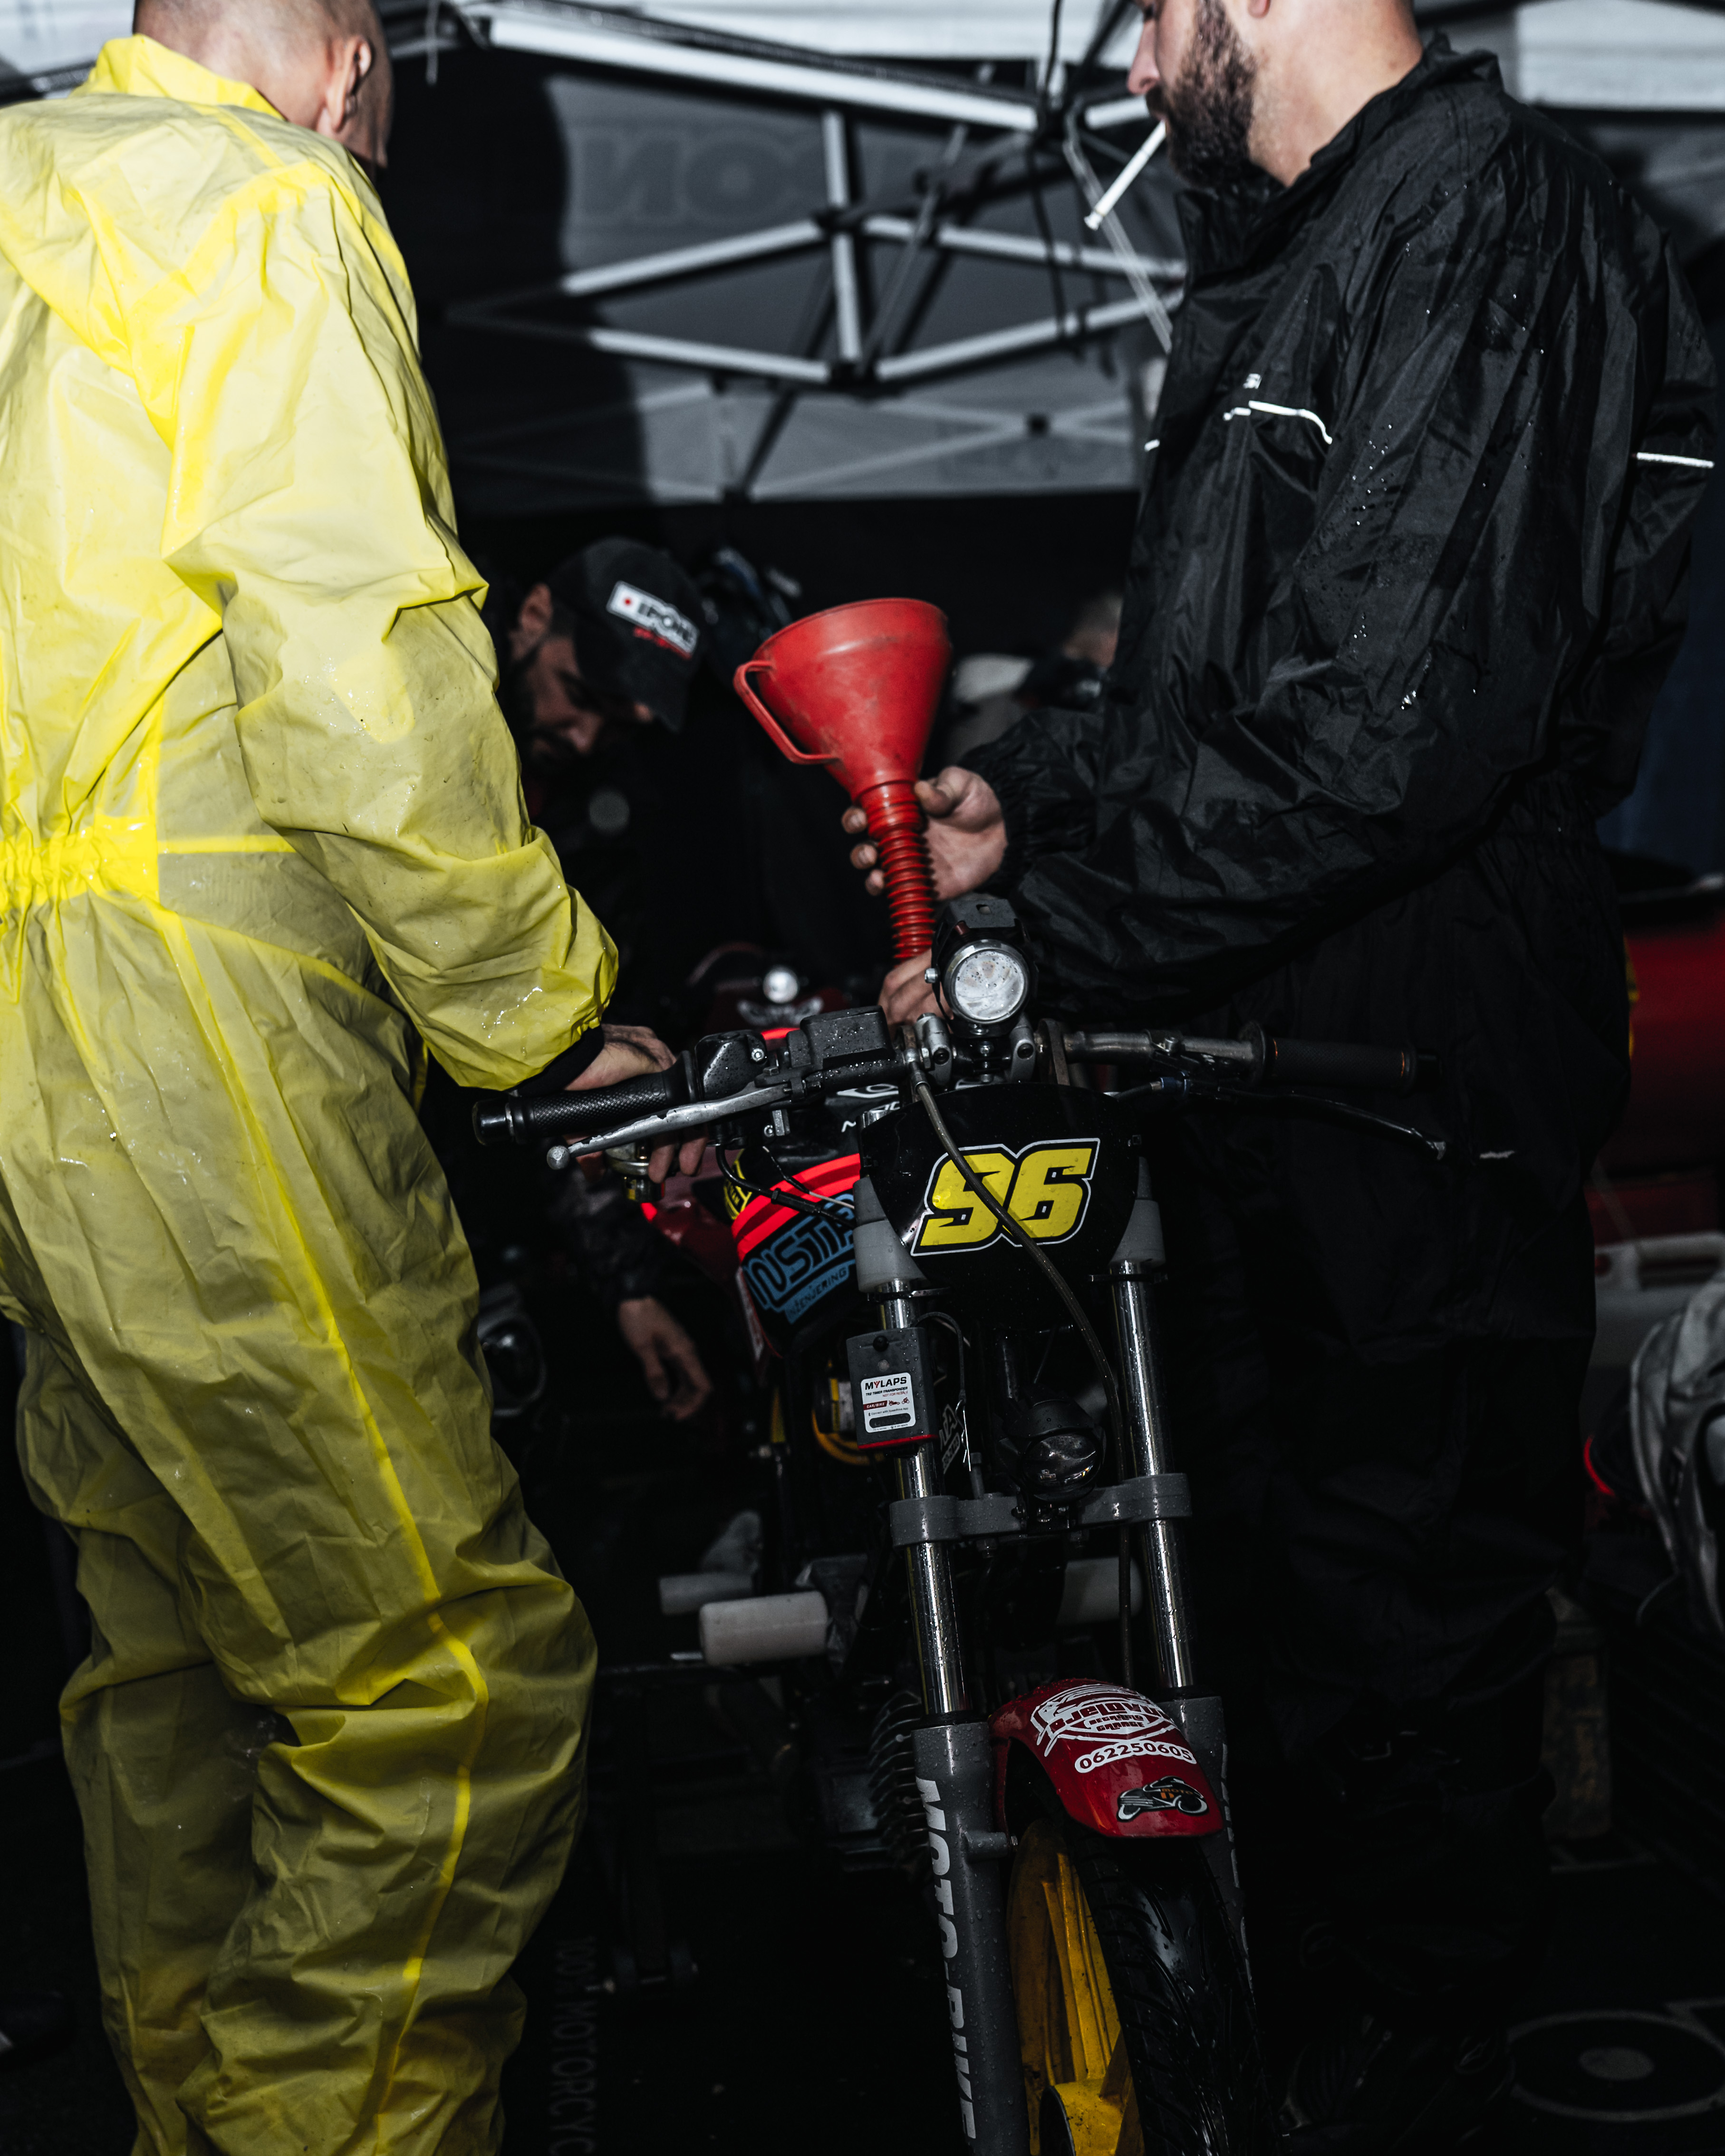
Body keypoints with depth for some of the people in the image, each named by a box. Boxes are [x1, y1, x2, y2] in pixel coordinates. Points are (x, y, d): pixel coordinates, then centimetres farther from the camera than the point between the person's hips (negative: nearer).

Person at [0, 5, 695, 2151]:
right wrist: (542, 1013, -7)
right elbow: (357, 671, -15)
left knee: (184, 1651, 18)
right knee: (445, 1677, -7)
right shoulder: (270, 209, -3)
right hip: (188, 1026, -10)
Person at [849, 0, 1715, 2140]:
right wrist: (1030, 796, 8)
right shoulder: (1296, 253, 18)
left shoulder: (1493, 225, -15)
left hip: (1418, 1059, -11)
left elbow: (1390, 727, -26)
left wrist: (1048, 941, -22)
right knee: (1267, 1580, 22)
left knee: (1401, 1633, 4)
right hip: (1260, 1037, 11)